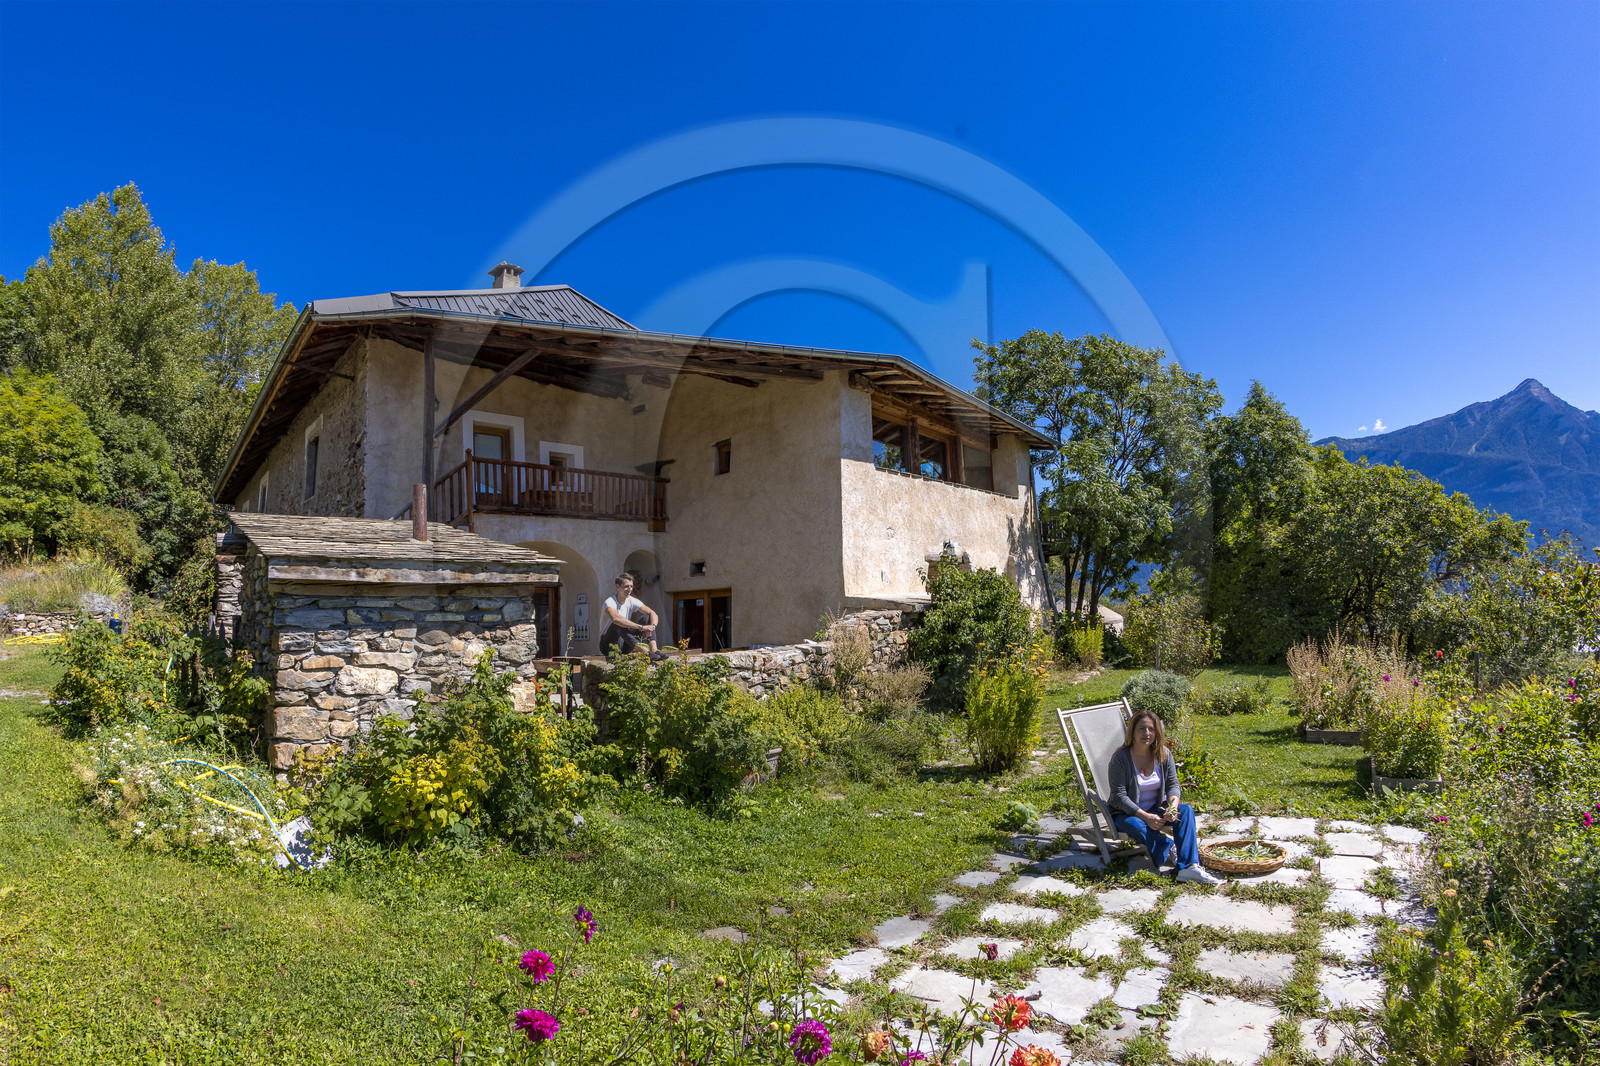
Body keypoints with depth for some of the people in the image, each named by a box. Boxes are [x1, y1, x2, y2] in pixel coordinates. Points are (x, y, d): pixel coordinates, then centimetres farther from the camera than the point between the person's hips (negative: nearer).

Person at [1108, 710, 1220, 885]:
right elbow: (1119, 796, -17)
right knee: (1138, 827, -38)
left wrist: (1173, 805, -21)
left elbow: (1172, 784, 1)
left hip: (1156, 810, 5)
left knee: (1186, 810, -23)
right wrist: (1145, 816, -27)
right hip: (1127, 814, -4)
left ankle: (1189, 867, -34)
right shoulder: (1121, 758, -16)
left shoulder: (1163, 754, -1)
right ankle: (1170, 845, -9)